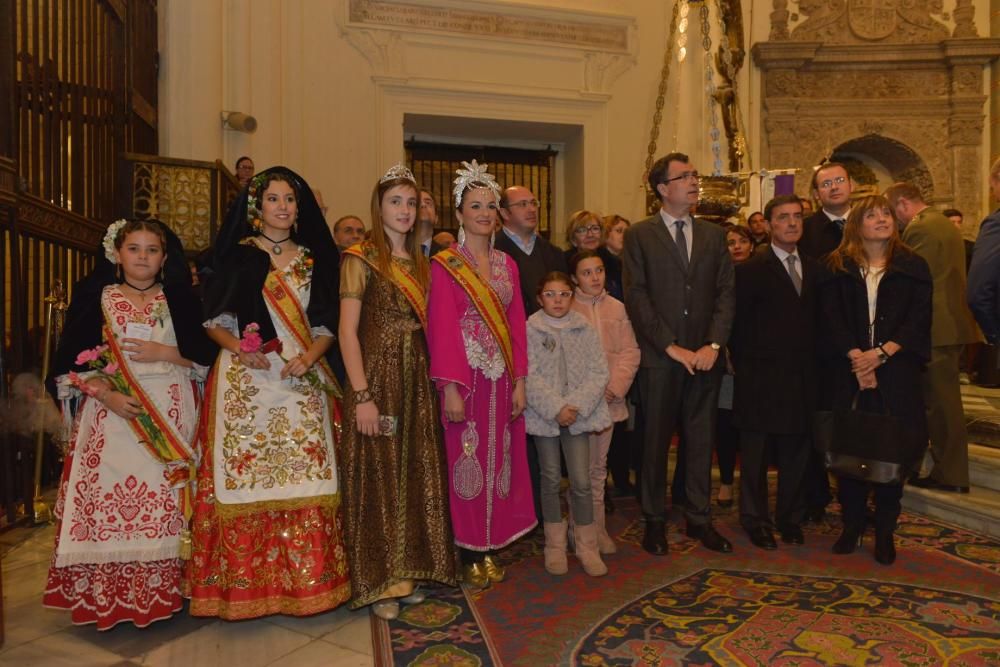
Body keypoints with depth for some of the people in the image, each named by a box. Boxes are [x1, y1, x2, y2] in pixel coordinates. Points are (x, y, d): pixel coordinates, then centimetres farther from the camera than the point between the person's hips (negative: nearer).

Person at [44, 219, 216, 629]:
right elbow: (75, 361, 1)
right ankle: (106, 595, 7)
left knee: (167, 499, -3)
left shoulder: (179, 298, 11)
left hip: (172, 411, 0)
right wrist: (108, 395, -13)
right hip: (114, 409, 0)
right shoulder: (95, 297, 8)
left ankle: (166, 588, 8)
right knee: (108, 491, -5)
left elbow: (207, 352, 5)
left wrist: (164, 353, -9)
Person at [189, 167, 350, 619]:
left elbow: (326, 325, 10)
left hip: (302, 381, 2)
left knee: (304, 479, 0)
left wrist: (309, 357, -9)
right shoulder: (237, 257, 7)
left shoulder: (313, 260, 14)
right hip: (245, 382, -2)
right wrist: (240, 348, -14)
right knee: (244, 476, -3)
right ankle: (245, 583, 11)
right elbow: (214, 322, 5)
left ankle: (305, 579, 12)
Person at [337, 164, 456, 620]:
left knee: (415, 476, 11)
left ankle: (406, 572, 27)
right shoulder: (361, 259, -5)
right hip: (377, 378, -6)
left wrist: (433, 379, 2)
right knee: (377, 478, 2)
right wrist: (362, 396, -18)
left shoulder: (420, 263, 13)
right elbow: (347, 332, -11)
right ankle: (377, 582, 17)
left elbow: (426, 326, 13)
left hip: (417, 381, 6)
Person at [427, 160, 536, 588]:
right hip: (466, 376, -5)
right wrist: (450, 388, -18)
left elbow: (517, 324, 9)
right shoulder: (444, 265, -4)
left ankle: (490, 548, 24)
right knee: (466, 460, 3)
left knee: (500, 459, 10)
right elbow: (441, 328, -11)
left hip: (502, 378, 5)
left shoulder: (507, 264, 11)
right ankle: (469, 553, 17)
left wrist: (519, 381, 3)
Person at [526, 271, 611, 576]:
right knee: (551, 480, 9)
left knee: (582, 481, -2)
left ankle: (587, 546, 15)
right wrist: (555, 408, -17)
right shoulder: (530, 330, -4)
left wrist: (577, 405, -14)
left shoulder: (585, 329, 2)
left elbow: (599, 372, -2)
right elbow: (529, 376, -10)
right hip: (544, 414, -1)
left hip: (578, 413, 1)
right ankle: (555, 545, 24)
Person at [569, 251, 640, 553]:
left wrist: (615, 387, -9)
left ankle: (598, 529, 25)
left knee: (599, 467, 14)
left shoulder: (617, 308, 8)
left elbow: (630, 351, 4)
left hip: (609, 400, 4)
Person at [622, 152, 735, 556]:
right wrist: (672, 347, -11)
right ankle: (654, 520, 21)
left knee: (701, 440, 11)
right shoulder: (639, 235, 0)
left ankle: (699, 518, 25)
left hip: (704, 357, 4)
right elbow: (636, 298, -7)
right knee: (655, 442, 6)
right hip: (659, 358, -3)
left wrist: (713, 345, -6)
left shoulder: (714, 235, 12)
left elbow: (725, 294, 7)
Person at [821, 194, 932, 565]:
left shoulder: (912, 266, 7)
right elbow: (831, 316, -2)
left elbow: (919, 318, 0)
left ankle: (885, 532, 15)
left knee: (892, 449, 1)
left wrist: (881, 353, -13)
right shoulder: (838, 267, 5)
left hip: (896, 371, 0)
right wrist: (855, 357, -13)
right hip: (849, 371, 0)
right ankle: (852, 524, 17)